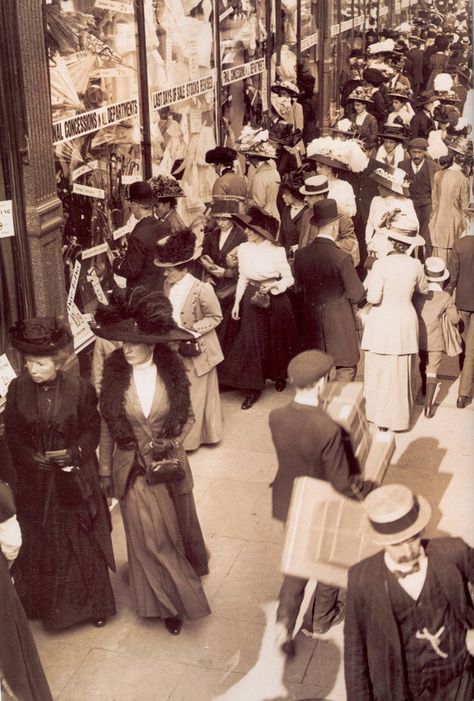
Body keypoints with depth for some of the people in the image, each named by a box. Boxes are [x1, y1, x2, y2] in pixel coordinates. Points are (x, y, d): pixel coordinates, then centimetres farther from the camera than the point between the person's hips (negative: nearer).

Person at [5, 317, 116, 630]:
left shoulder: (79, 388, -16)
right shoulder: (18, 388, -9)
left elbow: (92, 429, -6)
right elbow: (13, 434, -1)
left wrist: (73, 453, -21)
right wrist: (32, 458, -15)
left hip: (75, 479, -2)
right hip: (36, 481, 2)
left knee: (83, 542, 10)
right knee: (43, 545, 15)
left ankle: (94, 603, 28)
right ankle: (52, 605, 35)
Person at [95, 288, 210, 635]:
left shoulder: (173, 371, -12)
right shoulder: (114, 374, -12)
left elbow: (187, 417, 1)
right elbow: (107, 426, -3)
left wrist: (172, 442, -16)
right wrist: (105, 470, 0)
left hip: (170, 467, 1)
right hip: (133, 470, -1)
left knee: (177, 529, 19)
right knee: (148, 539, 8)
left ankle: (175, 593, 47)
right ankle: (169, 602, 27)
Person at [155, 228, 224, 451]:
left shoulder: (202, 289, -22)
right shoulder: (168, 285, -1)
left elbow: (215, 317, -13)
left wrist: (193, 332, -22)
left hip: (196, 350, -6)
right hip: (176, 349, 6)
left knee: (195, 397, 8)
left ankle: (190, 439, 22)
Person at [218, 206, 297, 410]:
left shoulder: (277, 251, -14)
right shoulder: (243, 249, -3)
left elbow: (289, 278, -7)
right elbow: (242, 278, 8)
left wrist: (273, 286, -24)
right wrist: (237, 302, 5)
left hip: (276, 299, -2)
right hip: (252, 299, 3)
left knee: (277, 340, 12)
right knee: (251, 341, 1)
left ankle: (280, 376, 38)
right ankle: (252, 387, 9)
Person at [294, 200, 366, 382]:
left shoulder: (301, 255, -5)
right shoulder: (342, 258, -20)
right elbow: (356, 295, -13)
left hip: (312, 323, 6)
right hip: (340, 324, -5)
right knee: (346, 369, 5)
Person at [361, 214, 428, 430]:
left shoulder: (381, 264, -18)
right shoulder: (415, 265, -7)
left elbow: (373, 298, -21)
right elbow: (423, 290, 11)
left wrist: (370, 285, -1)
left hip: (382, 323, -3)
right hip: (405, 323, 3)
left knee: (379, 371, 11)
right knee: (401, 372, 15)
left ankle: (379, 415, 17)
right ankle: (399, 416, 26)